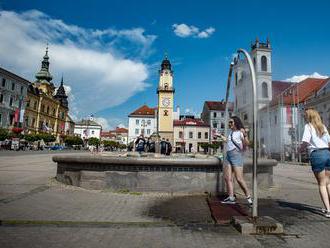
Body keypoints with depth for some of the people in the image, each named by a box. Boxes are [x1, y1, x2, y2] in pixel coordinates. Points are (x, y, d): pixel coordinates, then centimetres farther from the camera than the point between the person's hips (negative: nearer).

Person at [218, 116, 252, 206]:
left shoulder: (240, 132, -6)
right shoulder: (231, 132, 19)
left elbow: (246, 144, -18)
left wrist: (245, 135, -34)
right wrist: (220, 135, 43)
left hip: (236, 155, -8)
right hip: (228, 155, 8)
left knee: (239, 179, -11)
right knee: (227, 178, 4)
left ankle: (248, 197, 3)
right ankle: (231, 198, 10)